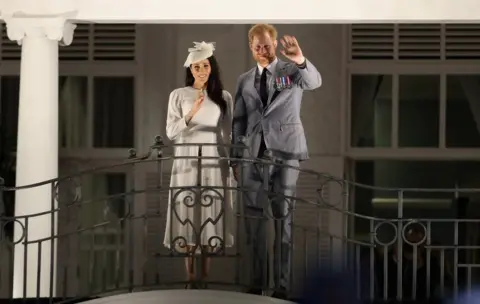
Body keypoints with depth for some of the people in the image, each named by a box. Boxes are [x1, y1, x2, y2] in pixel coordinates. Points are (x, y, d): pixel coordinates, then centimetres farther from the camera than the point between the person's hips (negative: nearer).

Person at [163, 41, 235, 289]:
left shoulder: (223, 97, 7)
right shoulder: (178, 95, 2)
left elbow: (228, 134, 10)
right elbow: (171, 132, -3)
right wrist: (192, 113, -15)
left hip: (214, 160, 1)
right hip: (187, 160, -1)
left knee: (210, 212, -1)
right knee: (187, 212, -4)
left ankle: (205, 273, 4)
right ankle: (190, 275, 2)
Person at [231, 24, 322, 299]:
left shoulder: (291, 71, 2)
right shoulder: (245, 80, 13)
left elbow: (315, 81, -21)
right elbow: (239, 121, 14)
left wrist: (300, 60, -41)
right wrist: (236, 158, 8)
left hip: (285, 151, -4)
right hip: (253, 153, 4)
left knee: (283, 216, -2)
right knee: (254, 218, 5)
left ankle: (282, 284, 0)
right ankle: (257, 281, 12)